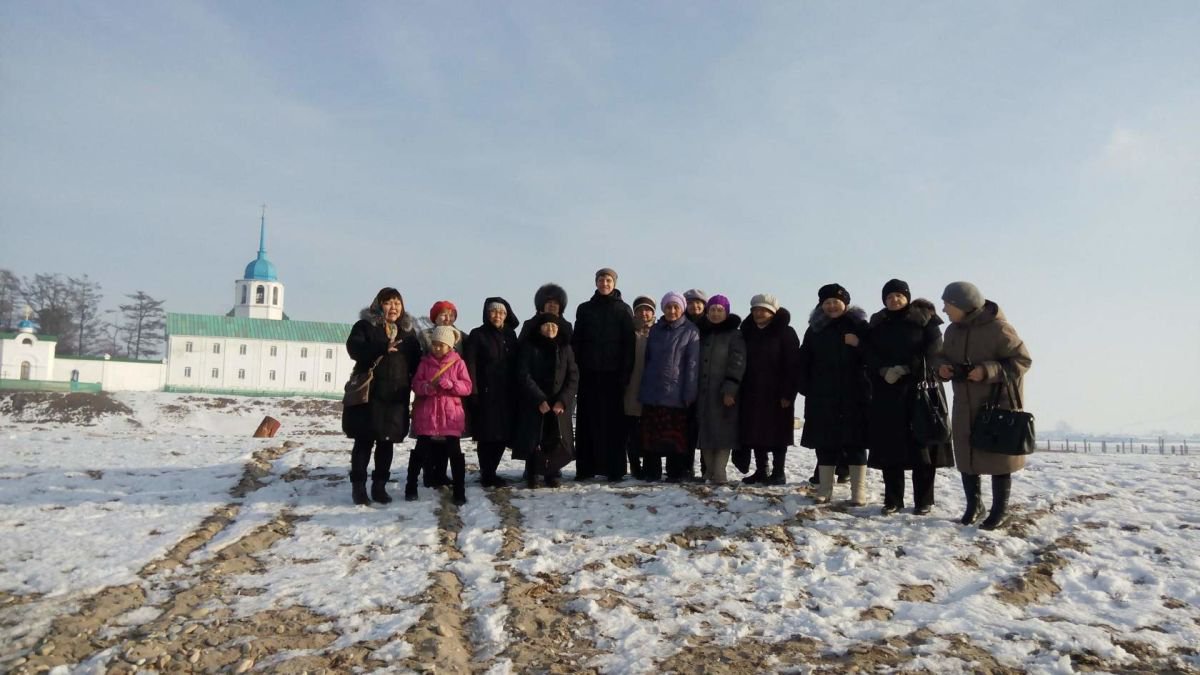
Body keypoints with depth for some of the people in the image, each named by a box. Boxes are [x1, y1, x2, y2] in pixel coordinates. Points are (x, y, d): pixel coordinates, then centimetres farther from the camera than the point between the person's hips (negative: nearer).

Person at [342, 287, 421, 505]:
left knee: (387, 441, 8)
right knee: (364, 440, 1)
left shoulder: (407, 332, 14)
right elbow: (354, 347, -18)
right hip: (368, 394, -4)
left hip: (396, 397, 4)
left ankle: (379, 485, 17)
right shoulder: (365, 325, 0)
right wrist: (383, 348, -30)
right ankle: (358, 486, 8)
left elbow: (416, 362, 13)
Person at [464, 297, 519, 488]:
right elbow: (470, 365, -7)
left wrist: (515, 391, 6)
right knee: (487, 436, -3)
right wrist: (473, 392, -15)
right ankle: (487, 475, 7)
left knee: (502, 435, 5)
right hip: (485, 394, -4)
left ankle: (490, 472, 18)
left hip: (506, 394, 5)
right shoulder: (477, 335, -1)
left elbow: (515, 364, 13)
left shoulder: (510, 335, 13)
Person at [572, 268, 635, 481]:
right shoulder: (585, 309, 11)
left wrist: (625, 372, -8)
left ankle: (614, 468, 3)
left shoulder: (623, 310, 5)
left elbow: (629, 343, 1)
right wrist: (575, 369, 0)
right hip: (589, 373, 2)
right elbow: (576, 341, 9)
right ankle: (586, 467, 6)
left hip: (613, 373, -2)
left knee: (613, 420, -2)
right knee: (588, 421, 2)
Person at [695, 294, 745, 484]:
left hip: (723, 393, -4)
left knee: (723, 431, -7)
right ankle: (709, 470, 12)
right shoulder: (701, 333, 15)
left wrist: (730, 389, -18)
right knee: (705, 431, 5)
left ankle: (719, 472, -7)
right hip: (703, 392, 4)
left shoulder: (735, 335, 1)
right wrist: (692, 389, 9)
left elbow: (737, 364, -8)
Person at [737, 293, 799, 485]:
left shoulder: (785, 333, -5)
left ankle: (778, 472, 9)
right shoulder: (748, 332, 11)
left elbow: (791, 366, -10)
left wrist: (787, 393, -16)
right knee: (756, 433, 7)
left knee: (777, 433, 1)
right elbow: (741, 363, 13)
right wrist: (740, 390, 6)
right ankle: (760, 471, 17)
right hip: (752, 393, 5)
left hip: (776, 393, -5)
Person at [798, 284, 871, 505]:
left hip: (854, 395, -2)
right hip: (822, 396, 2)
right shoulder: (815, 328, 9)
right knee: (825, 443, 5)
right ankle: (824, 490, 13)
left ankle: (858, 492, 5)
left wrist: (859, 344, -21)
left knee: (855, 442, 0)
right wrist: (806, 387, 1)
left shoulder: (859, 325, 2)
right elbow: (804, 361, 9)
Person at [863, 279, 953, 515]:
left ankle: (923, 500, 3)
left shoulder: (925, 319, 4)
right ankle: (893, 499, 8)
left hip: (920, 389, -3)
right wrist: (884, 370, -14)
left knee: (922, 445, -4)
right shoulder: (876, 324, 14)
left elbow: (933, 351, -7)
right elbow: (868, 353, 4)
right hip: (886, 392, 3)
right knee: (889, 446, 1)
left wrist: (906, 369, -15)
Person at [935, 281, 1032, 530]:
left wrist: (988, 371, -27)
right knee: (966, 454, 9)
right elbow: (943, 357, 14)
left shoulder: (998, 328, -19)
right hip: (966, 405, 6)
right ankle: (973, 504, 24)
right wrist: (942, 367, -10)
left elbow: (1022, 361, -16)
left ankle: (1000, 510, 15)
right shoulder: (953, 330, 2)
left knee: (997, 455, 3)